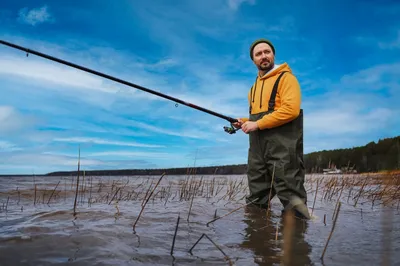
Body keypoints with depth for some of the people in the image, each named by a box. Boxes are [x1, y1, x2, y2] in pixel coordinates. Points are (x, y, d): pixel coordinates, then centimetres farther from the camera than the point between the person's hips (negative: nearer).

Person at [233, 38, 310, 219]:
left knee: (291, 199, -5)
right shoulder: (255, 85, 23)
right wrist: (246, 123, 10)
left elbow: (291, 109, -18)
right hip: (258, 147, 8)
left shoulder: (285, 77, -3)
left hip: (282, 147, -8)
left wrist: (258, 124, -15)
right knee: (255, 201, 14)